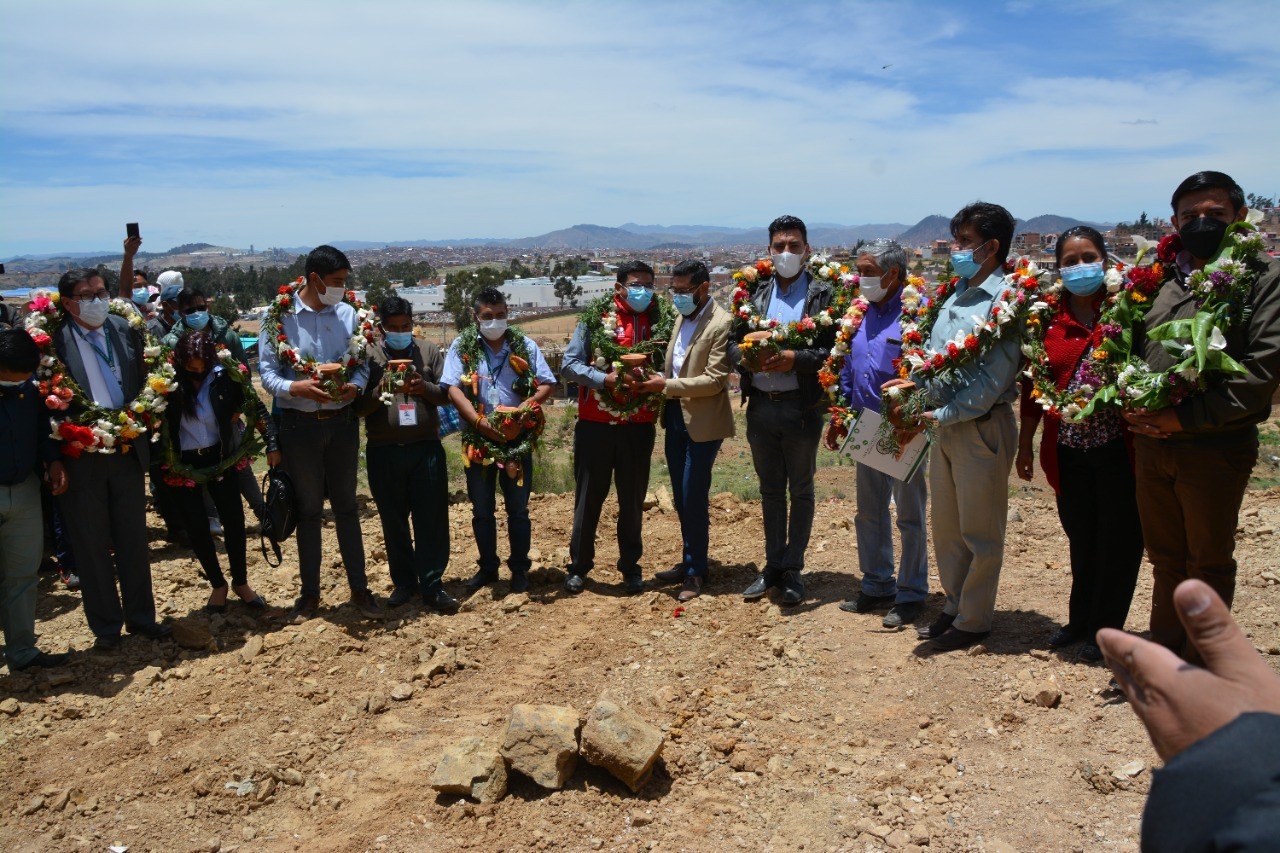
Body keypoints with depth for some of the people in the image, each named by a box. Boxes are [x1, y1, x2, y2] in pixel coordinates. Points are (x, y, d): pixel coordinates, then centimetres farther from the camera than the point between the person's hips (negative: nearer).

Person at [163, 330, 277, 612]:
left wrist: (272, 445, -10)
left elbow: (257, 409, -5)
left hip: (220, 458, 1)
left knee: (234, 521, 2)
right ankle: (218, 585, 23)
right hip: (183, 464, 0)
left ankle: (241, 582, 22)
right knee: (197, 528, 4)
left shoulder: (225, 376, -10)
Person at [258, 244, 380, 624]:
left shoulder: (349, 314, 0)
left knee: (346, 507, 11)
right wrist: (295, 387, -26)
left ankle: (359, 588, 20)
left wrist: (355, 385, -18)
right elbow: (267, 371, -7)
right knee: (308, 510, 11)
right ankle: (309, 593, 24)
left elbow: (363, 362, 3)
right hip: (299, 424, -1)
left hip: (342, 422, 2)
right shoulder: (280, 316, -7)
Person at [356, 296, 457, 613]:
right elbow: (359, 406, 0)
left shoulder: (429, 350, 8)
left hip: (426, 447, 0)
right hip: (383, 451, 0)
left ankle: (432, 585, 9)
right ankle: (403, 582, 21)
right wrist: (380, 391, -18)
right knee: (393, 521, 8)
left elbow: (447, 393, 6)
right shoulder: (369, 356, 4)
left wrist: (425, 388, -14)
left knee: (432, 518, 1)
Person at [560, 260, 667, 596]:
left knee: (633, 498, 11)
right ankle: (579, 566, 21)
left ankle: (630, 566, 25)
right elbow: (569, 364, -4)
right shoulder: (595, 318, -2)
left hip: (639, 426, 2)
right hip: (596, 423, -2)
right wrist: (604, 379, -18)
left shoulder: (660, 321, 4)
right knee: (589, 495, 8)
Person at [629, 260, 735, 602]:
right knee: (680, 497, 15)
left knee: (694, 498, -1)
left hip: (702, 422, -8)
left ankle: (696, 571, 14)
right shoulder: (683, 318, 11)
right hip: (676, 416, 8)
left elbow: (715, 380, -19)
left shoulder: (722, 324, -14)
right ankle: (689, 560, 30)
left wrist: (665, 386, -20)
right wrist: (655, 381, -1)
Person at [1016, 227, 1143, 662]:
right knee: (1080, 537, 16)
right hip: (1067, 450, 3)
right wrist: (1025, 444, 9)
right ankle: (1080, 619, 32)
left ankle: (1105, 628, 22)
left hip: (1116, 448, -3)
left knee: (1117, 540, 7)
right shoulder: (1047, 318, 5)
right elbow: (1033, 383, 8)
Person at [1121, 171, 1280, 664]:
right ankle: (1164, 654, 33)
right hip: (1151, 444, 5)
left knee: (1209, 564, 9)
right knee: (1165, 558, 17)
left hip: (1215, 447, -5)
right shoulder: (1162, 279, 10)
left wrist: (1186, 417, -18)